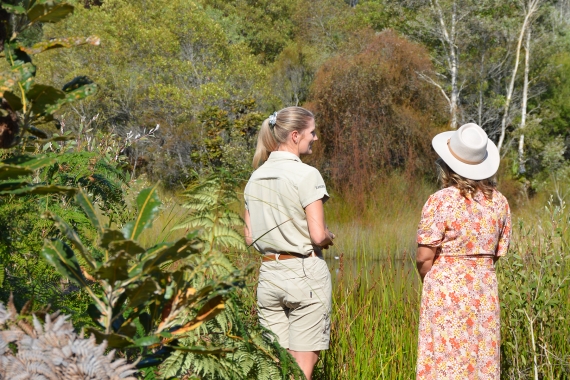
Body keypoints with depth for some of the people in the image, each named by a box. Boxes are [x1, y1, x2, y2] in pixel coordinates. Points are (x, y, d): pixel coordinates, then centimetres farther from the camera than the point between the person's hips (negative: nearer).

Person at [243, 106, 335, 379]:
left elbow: (250, 237, 10)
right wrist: (329, 238, 4)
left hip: (269, 273, 6)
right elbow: (318, 235, -16)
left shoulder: (257, 177, 8)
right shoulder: (306, 175, -12)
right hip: (305, 272, -6)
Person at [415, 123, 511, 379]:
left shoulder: (441, 201, -13)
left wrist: (431, 283, 6)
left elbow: (424, 257, -12)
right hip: (485, 289, 5)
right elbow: (498, 253, 8)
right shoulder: (499, 202, 3)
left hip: (447, 290, -5)